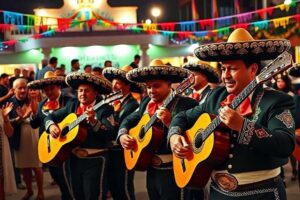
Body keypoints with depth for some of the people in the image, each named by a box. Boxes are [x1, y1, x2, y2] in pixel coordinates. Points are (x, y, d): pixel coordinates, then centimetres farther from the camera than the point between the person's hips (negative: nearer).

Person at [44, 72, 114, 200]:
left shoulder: (105, 109, -8)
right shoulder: (71, 105, 9)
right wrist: (51, 126, -8)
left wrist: (93, 121, -32)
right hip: (73, 158, 6)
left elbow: (110, 134, -19)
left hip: (95, 160, -5)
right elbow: (50, 116, 13)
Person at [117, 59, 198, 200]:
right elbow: (129, 120, 17)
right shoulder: (146, 102, 8)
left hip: (171, 169, -7)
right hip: (151, 167, 7)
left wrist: (170, 122, -31)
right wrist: (122, 135, -2)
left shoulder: (186, 104, -14)